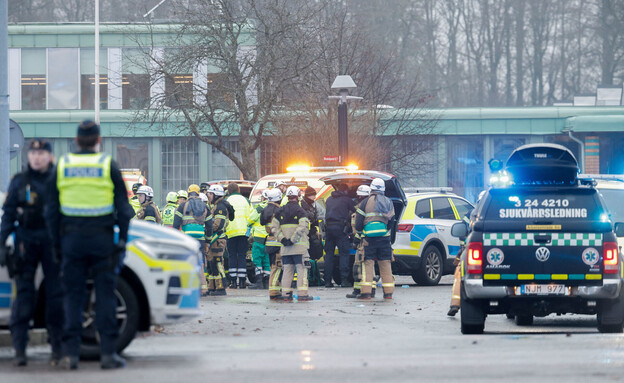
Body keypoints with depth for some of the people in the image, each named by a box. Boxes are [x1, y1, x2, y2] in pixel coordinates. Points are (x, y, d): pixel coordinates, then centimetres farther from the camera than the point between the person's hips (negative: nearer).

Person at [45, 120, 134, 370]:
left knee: (72, 295, 4)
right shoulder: (108, 166, 0)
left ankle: (70, 353, -1)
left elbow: (51, 210, 8)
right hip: (102, 237, -2)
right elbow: (123, 208, 0)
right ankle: (108, 352, -3)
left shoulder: (62, 166, 6)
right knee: (105, 295, 1)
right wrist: (122, 239, 6)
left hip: (71, 237, 2)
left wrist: (56, 242, 13)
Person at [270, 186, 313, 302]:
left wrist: (282, 239, -1)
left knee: (287, 269, 10)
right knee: (301, 269, -2)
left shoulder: (281, 211, 10)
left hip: (285, 247, 5)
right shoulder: (299, 210, -7)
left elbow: (274, 227, 6)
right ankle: (302, 294, -7)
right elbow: (303, 227, -20)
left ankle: (286, 294, 8)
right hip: (299, 246, -5)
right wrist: (293, 240, -16)